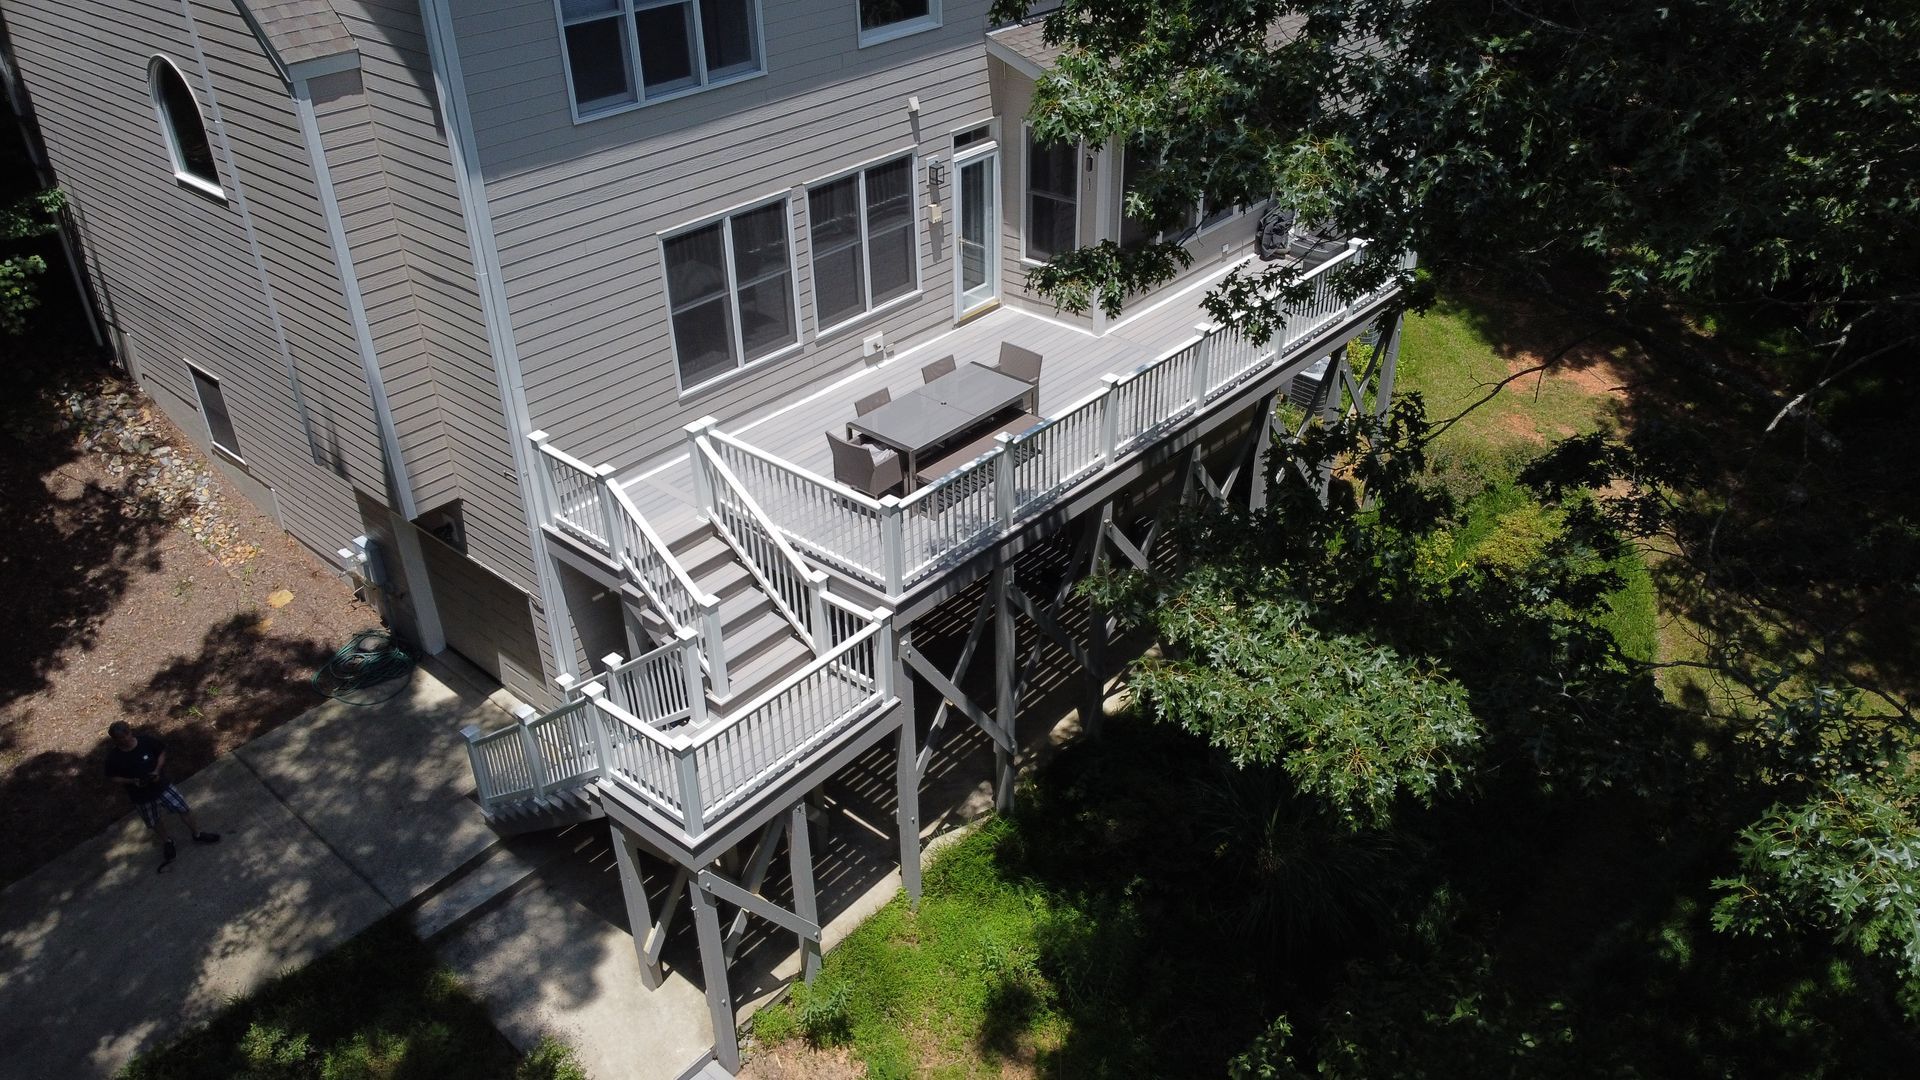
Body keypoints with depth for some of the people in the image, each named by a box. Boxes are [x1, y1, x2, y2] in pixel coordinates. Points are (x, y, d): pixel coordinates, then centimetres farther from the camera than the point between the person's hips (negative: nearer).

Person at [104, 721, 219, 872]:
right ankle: (167, 843, 47)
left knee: (184, 809, 6)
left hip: (161, 785, 0)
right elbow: (113, 777, -7)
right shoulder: (114, 757, -21)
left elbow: (162, 751, -2)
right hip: (142, 795, 0)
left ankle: (197, 834, 31)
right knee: (155, 823, 19)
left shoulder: (146, 741, -20)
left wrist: (157, 770, -17)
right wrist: (131, 781, -22)